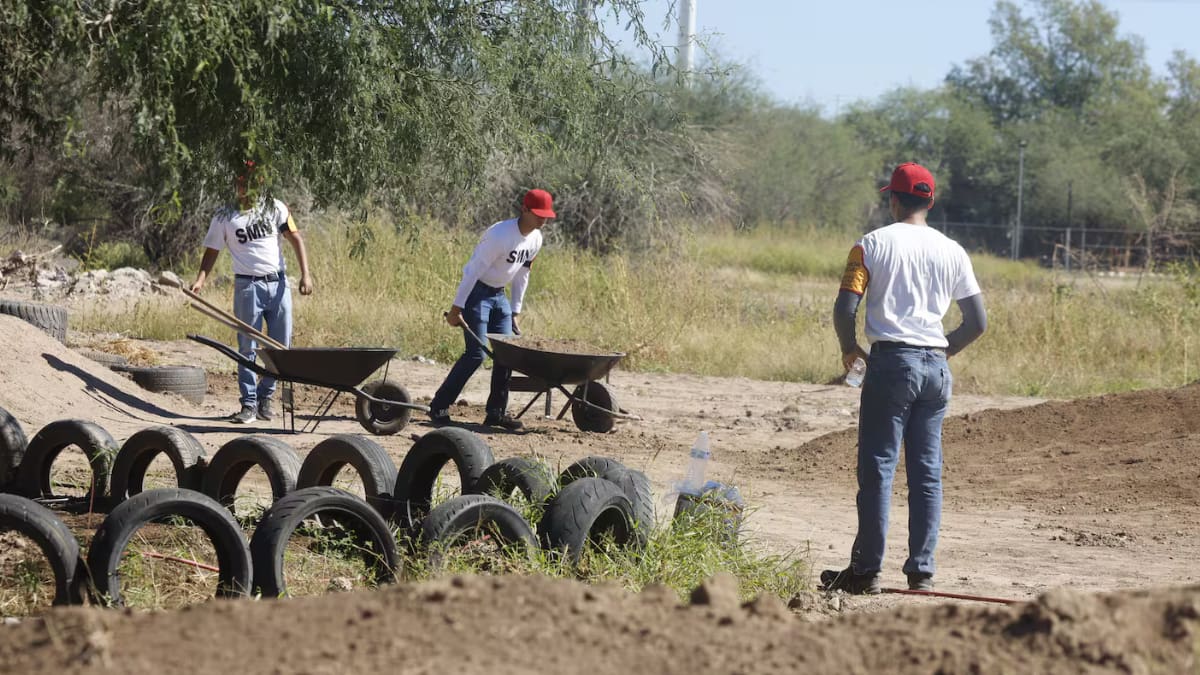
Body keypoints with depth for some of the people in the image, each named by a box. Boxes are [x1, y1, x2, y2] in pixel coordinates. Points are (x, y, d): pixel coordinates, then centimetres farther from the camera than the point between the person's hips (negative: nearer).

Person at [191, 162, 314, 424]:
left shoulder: (274, 208, 6)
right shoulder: (224, 216, 2)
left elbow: (295, 238, 3)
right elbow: (212, 252, 6)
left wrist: (305, 274, -8)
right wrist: (201, 279, -10)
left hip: (278, 284, 2)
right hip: (247, 286, -2)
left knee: (282, 346, 3)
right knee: (247, 348, -2)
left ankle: (265, 395, 17)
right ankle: (249, 404, 1)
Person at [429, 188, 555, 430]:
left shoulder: (535, 239, 1)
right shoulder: (500, 235, -25)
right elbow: (474, 271, -23)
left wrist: (515, 313, 13)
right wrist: (456, 309, -21)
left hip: (499, 295, 8)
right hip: (477, 292, -8)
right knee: (476, 353, -13)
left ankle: (496, 412, 9)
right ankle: (438, 408, -8)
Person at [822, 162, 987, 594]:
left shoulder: (873, 244, -2)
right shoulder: (951, 251, 9)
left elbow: (844, 308, -10)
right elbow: (977, 322, 8)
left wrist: (849, 349, 8)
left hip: (891, 363, -4)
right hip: (936, 367, 4)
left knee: (877, 469, -2)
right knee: (927, 473, 8)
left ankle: (867, 570, -2)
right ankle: (921, 571, 8)